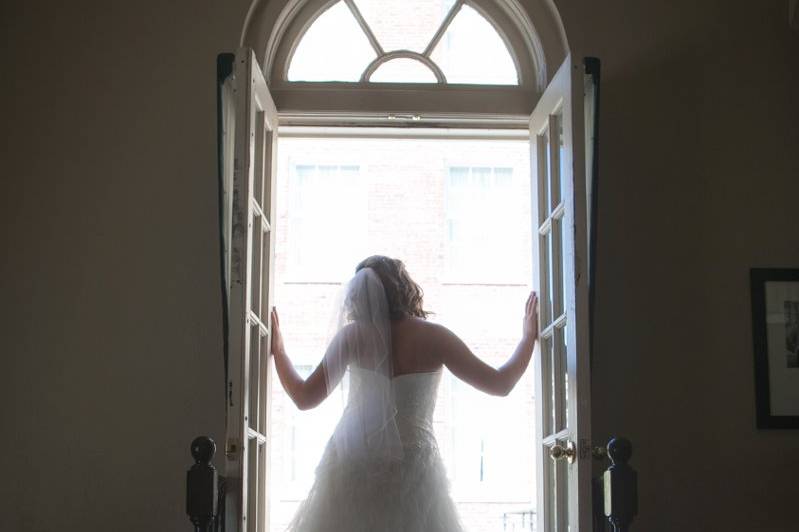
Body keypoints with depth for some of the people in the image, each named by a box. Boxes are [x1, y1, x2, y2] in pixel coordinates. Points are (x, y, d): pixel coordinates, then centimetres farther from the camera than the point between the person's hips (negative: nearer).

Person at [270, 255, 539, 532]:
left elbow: (304, 398, 4)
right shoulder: (434, 337, -3)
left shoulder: (352, 336, -1)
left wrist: (277, 349, 18)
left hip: (352, 466, 1)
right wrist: (528, 337, 18)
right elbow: (500, 384, 3)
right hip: (412, 465, -1)